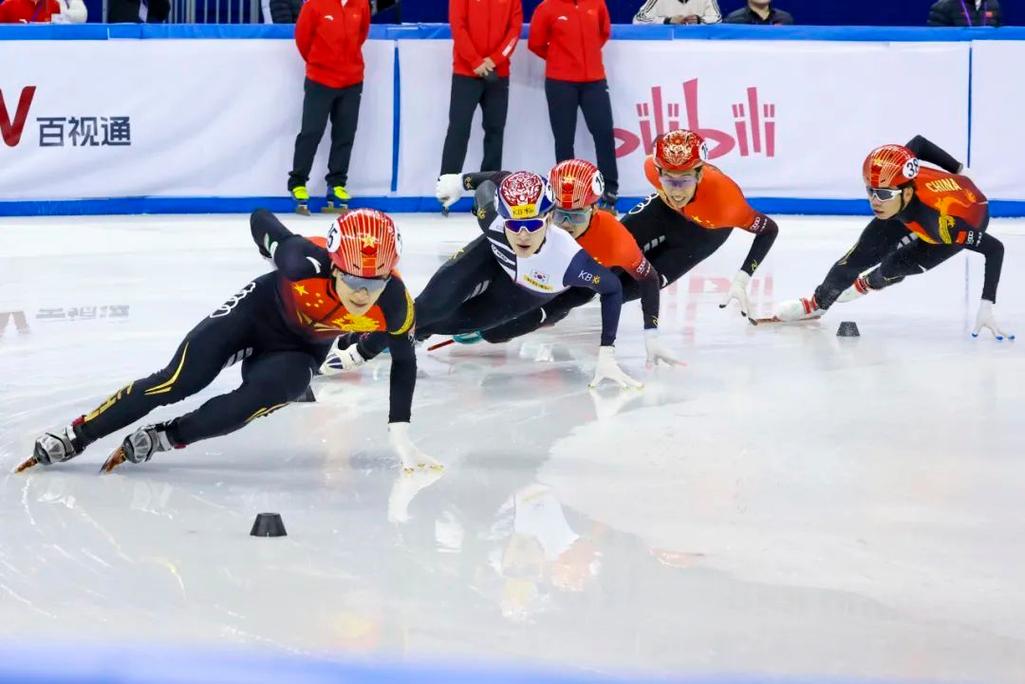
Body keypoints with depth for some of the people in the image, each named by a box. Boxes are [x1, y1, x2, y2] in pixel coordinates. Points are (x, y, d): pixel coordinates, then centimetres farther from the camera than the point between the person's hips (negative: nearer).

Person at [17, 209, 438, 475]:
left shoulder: (395, 306, -31)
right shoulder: (306, 263, -39)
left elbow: (404, 360, -11)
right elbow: (260, 219, -19)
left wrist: (399, 433, -12)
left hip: (300, 350, 2)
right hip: (260, 309, -2)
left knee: (260, 397, -29)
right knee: (178, 382, -14)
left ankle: (162, 439, -13)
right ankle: (74, 438, -3)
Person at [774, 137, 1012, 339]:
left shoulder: (940, 221, -48)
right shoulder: (893, 174, -34)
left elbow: (994, 248, -42)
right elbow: (918, 142, -14)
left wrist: (986, 306, -46)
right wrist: (956, 170, 5)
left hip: (969, 217, -4)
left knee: (895, 267, -13)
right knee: (863, 253, -2)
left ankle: (868, 283, 24)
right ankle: (818, 302, 22)